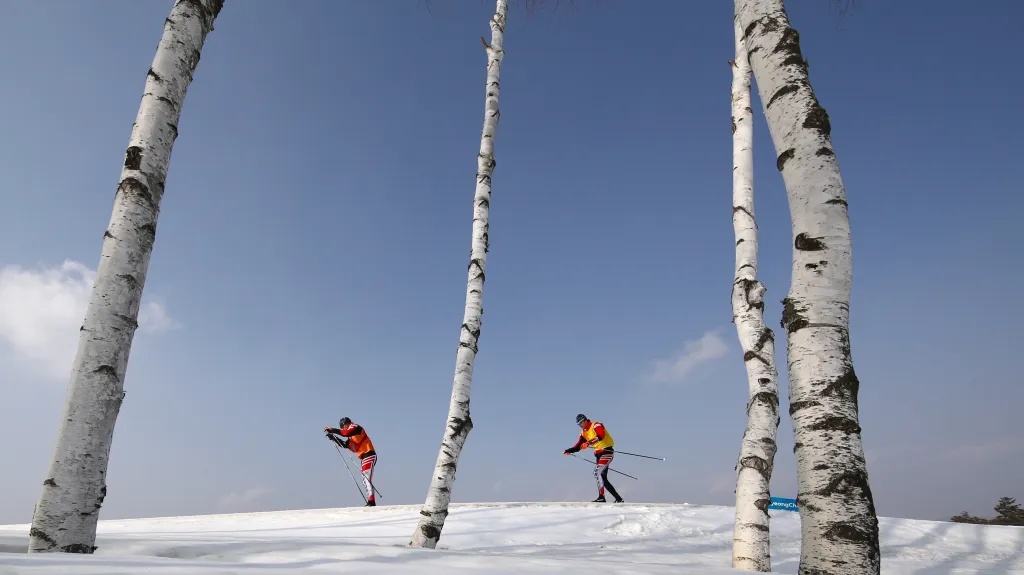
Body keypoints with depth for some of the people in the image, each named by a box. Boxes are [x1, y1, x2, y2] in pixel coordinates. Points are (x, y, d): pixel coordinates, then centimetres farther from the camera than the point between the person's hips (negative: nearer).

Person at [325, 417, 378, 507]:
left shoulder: (356, 427, -4)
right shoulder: (352, 436, 24)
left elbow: (346, 433, -23)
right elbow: (345, 445, 22)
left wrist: (333, 430, -18)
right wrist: (334, 438, 15)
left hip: (369, 455, -10)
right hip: (364, 457, 10)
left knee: (367, 478, -18)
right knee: (365, 480, 8)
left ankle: (371, 501, -25)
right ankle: (370, 502, 8)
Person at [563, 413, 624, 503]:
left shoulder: (596, 425, -13)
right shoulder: (583, 433, 11)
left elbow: (601, 436, -32)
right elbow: (578, 446, 10)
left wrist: (588, 443, -41)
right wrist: (568, 451, -6)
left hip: (607, 451, -9)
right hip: (598, 454, 9)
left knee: (598, 472, -20)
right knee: (602, 477, 5)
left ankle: (601, 497, -22)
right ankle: (618, 498, 11)